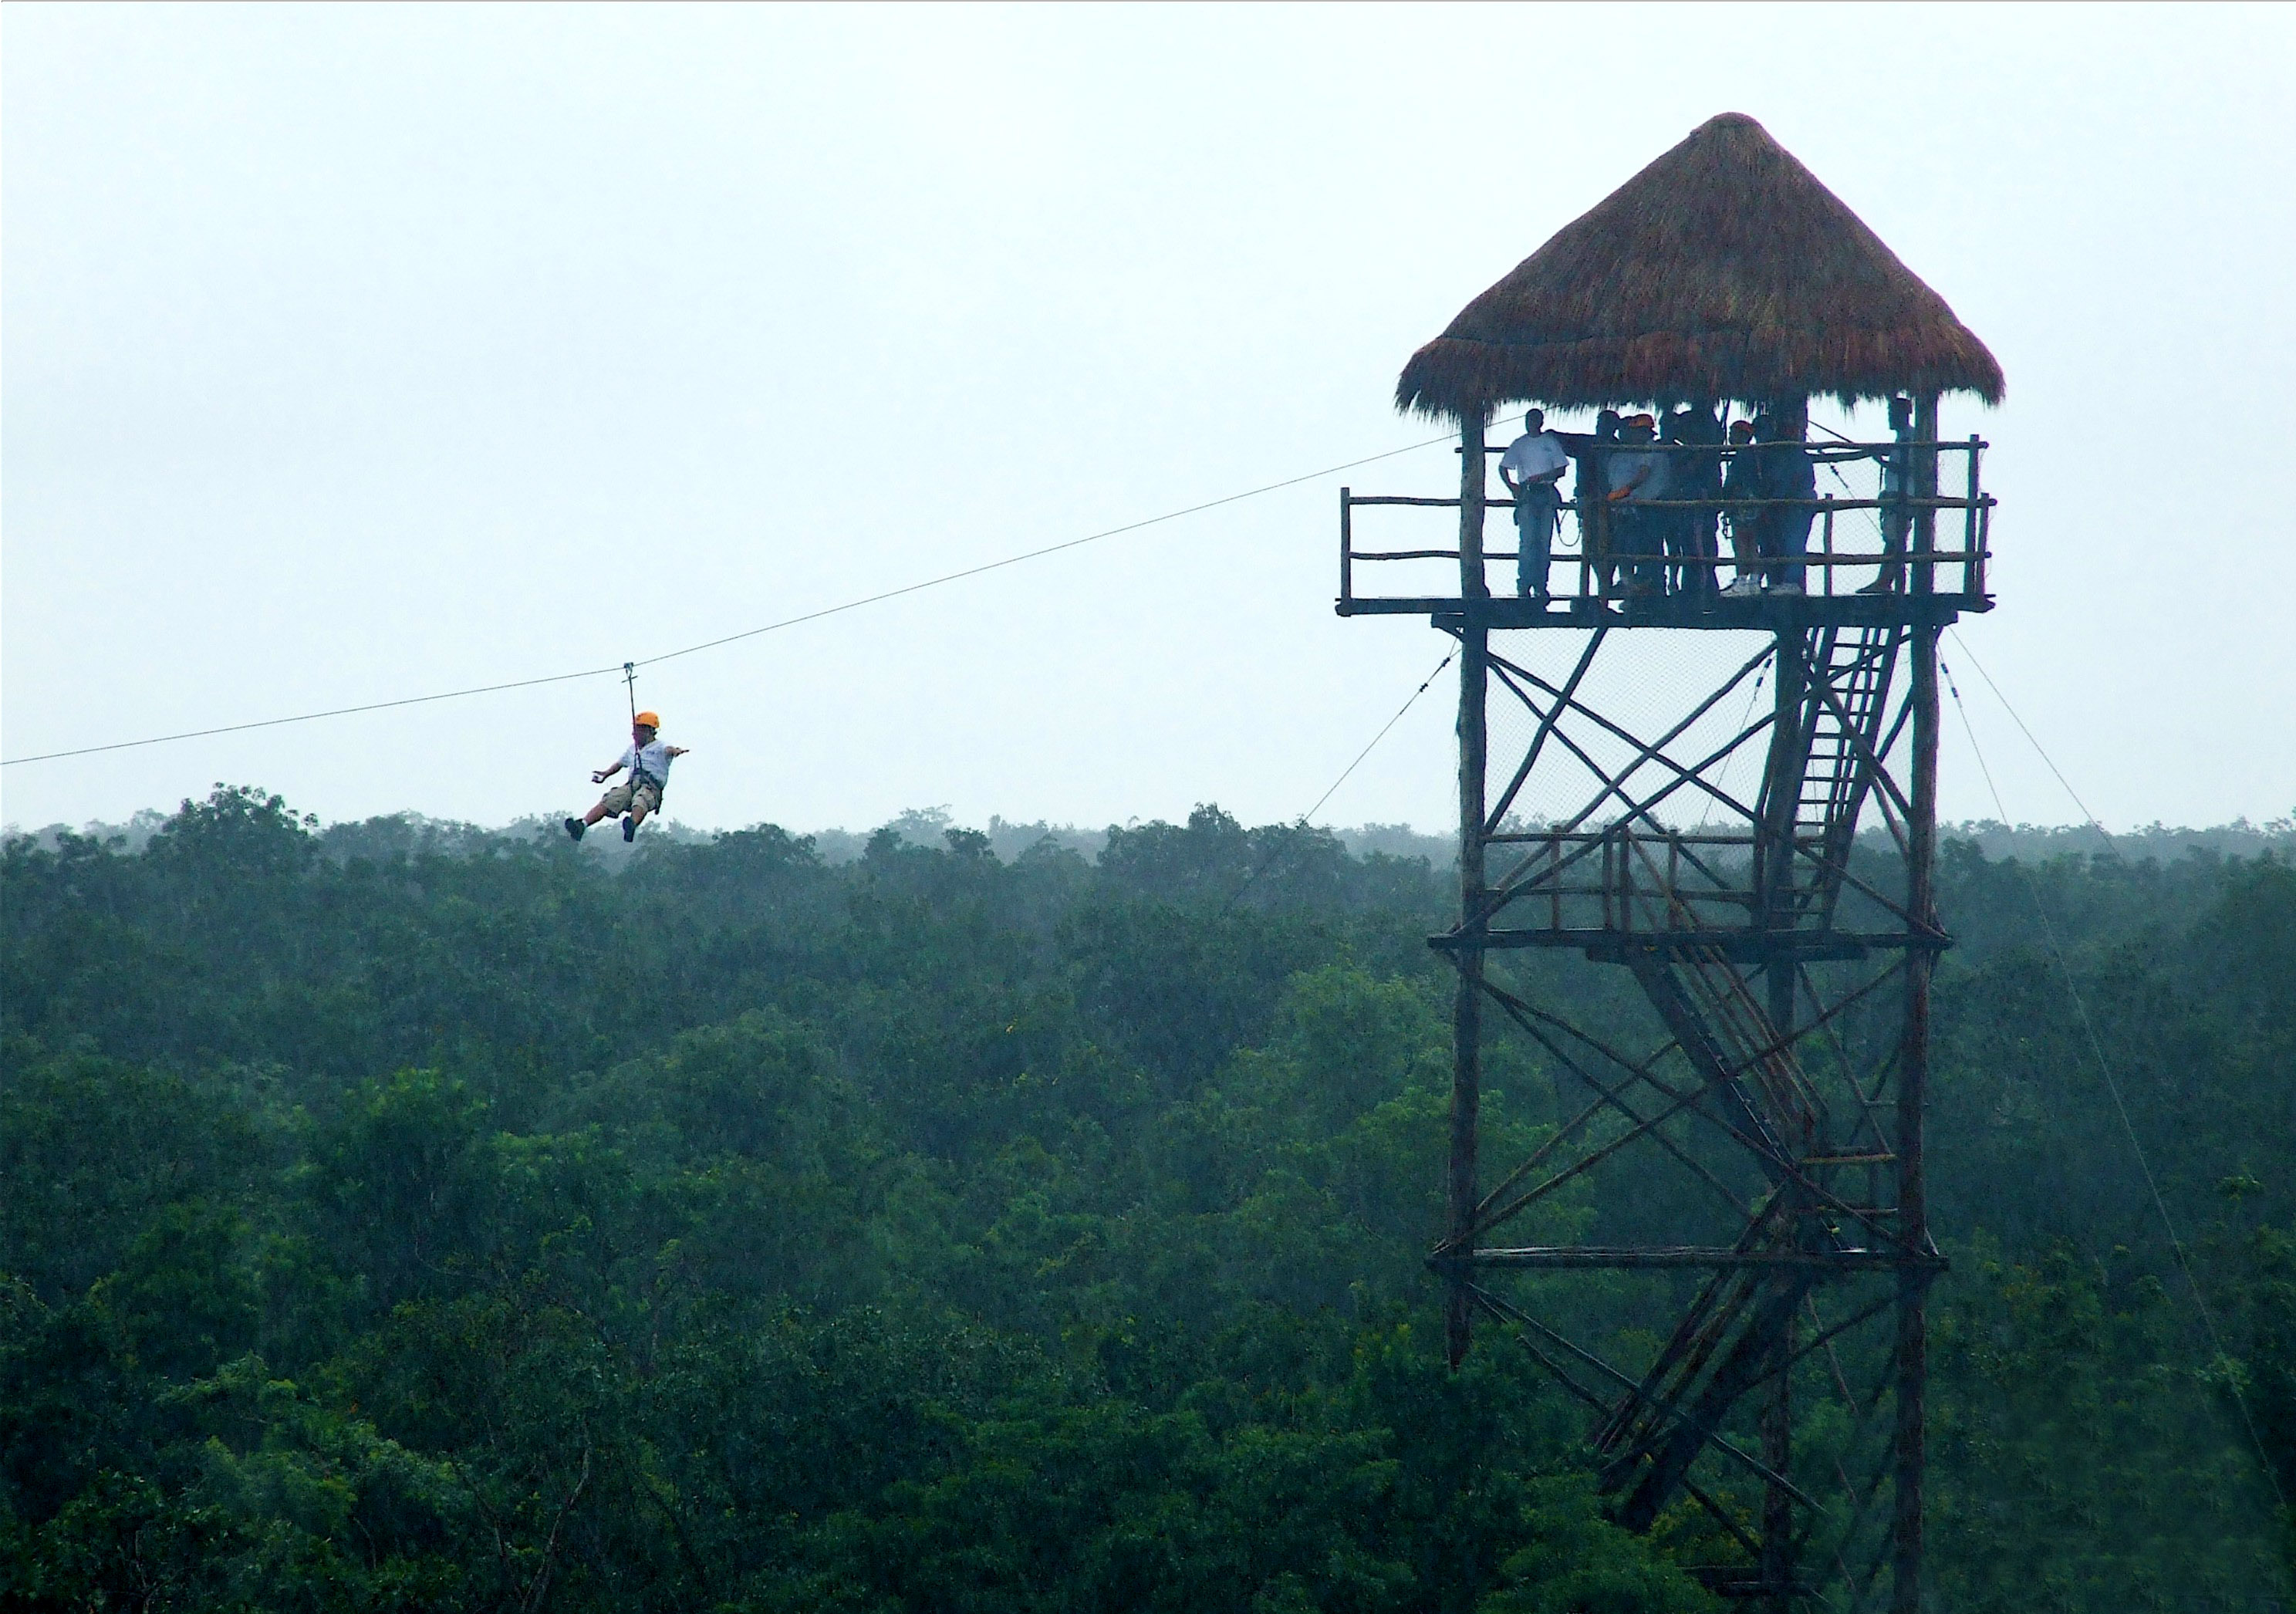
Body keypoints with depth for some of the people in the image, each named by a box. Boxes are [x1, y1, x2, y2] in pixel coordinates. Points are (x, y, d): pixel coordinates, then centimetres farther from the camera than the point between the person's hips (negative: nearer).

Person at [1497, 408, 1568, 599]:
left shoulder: (1551, 442, 9)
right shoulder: (1519, 444, 10)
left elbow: (1561, 470, 7)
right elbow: (1503, 468, 14)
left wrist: (1542, 477, -10)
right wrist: (1512, 487, -3)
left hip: (1547, 493, 1)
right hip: (1526, 495, -1)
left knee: (1545, 541, -1)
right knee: (1528, 539, -11)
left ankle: (1540, 585, 3)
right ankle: (1524, 583, -12)